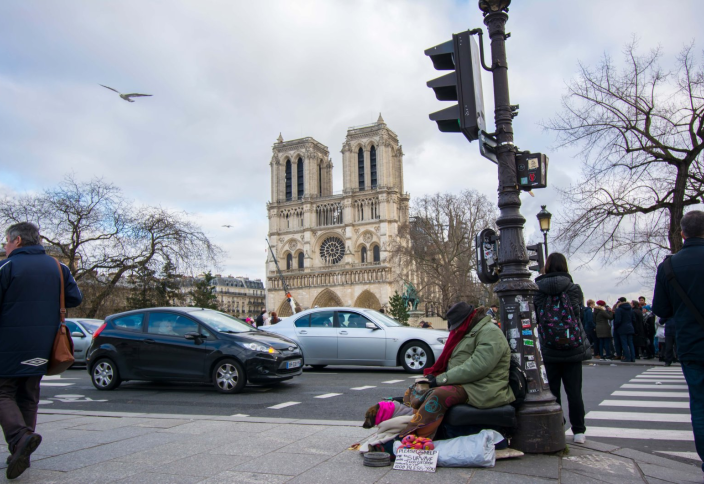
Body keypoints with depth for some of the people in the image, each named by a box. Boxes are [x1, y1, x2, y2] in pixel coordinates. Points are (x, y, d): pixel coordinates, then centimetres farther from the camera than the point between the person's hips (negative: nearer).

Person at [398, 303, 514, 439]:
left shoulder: (490, 332, -11)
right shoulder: (466, 332, 21)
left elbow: (477, 367, -23)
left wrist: (441, 379, -20)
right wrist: (434, 375, 2)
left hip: (482, 392, -10)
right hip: (461, 384, 10)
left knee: (439, 396, -33)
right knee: (413, 392, -2)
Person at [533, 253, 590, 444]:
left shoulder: (537, 292, -8)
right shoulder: (575, 289, -6)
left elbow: (534, 319, -1)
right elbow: (580, 312, 10)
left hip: (549, 351, 0)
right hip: (573, 349, 1)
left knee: (552, 391, 10)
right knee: (574, 391, 9)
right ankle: (579, 431, 13)